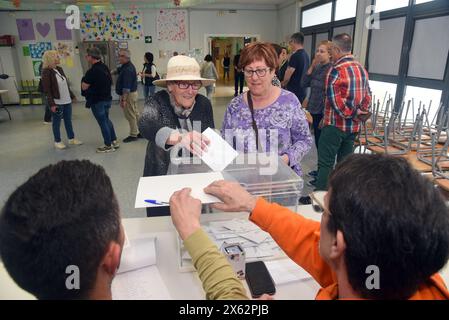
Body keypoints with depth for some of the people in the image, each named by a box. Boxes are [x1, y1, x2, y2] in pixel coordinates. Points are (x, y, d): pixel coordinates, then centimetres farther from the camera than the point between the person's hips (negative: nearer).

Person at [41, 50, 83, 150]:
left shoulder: (59, 69, 9)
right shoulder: (46, 72, -13)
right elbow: (47, 89, -15)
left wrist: (72, 95, 20)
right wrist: (51, 104, -20)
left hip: (67, 101, 7)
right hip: (57, 102, -7)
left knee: (68, 121, 16)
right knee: (56, 122, 6)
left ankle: (71, 139, 28)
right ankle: (57, 141, 18)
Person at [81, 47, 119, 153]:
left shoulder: (92, 71, -21)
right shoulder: (105, 67, 6)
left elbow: (84, 87, -17)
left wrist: (84, 80, 1)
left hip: (97, 101, -9)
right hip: (107, 98, 9)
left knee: (103, 122, 0)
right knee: (106, 120, 20)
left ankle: (108, 146, 9)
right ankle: (114, 141, 25)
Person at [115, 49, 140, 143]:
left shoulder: (127, 69, -22)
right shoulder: (128, 66, 10)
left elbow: (126, 87, -26)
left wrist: (123, 99, -26)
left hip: (128, 95, -10)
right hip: (133, 93, 10)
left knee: (130, 115, -1)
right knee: (135, 113, 15)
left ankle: (133, 135, 9)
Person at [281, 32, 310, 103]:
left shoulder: (295, 56, -16)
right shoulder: (306, 55, 10)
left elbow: (288, 75, -17)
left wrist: (283, 84, 4)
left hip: (293, 91, -9)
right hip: (302, 91, 9)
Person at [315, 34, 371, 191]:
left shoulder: (337, 69, -13)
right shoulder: (361, 68, 12)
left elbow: (334, 98, -21)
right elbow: (367, 95, 15)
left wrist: (347, 114, -9)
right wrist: (360, 113, 13)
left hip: (335, 124, -8)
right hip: (354, 125, 8)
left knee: (326, 163, -2)